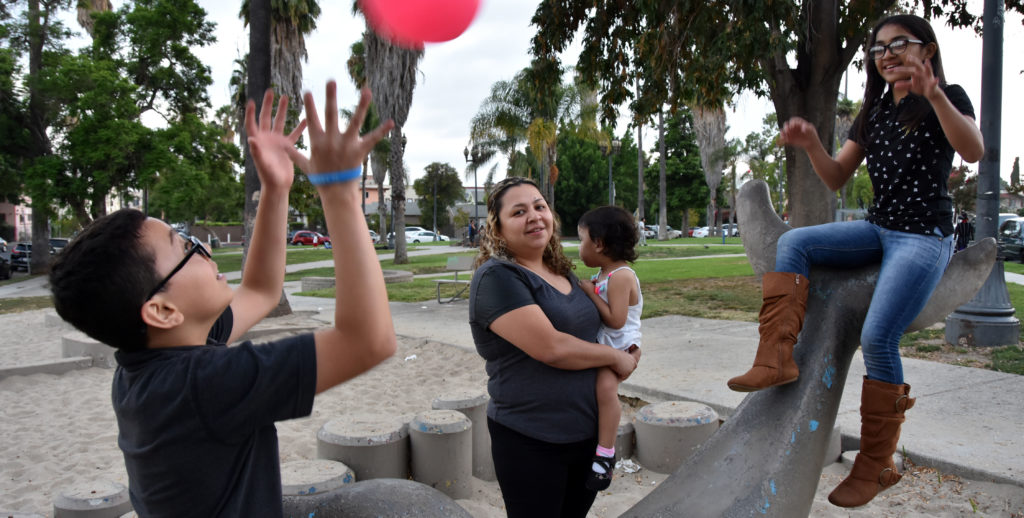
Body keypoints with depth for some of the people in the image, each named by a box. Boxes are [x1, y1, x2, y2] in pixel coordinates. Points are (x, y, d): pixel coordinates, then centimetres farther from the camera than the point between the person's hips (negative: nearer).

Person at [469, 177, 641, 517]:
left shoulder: (562, 272, 9)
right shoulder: (496, 277, -17)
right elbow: (550, 347, -26)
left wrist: (629, 348, 5)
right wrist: (615, 357, -12)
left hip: (588, 433, 7)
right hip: (531, 444, -7)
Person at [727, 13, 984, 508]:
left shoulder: (948, 98, 0)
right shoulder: (874, 112, 16)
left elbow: (973, 152, -21)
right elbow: (836, 178, 10)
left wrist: (933, 94, -34)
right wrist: (811, 145, -10)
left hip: (924, 236, -6)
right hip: (878, 229, 7)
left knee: (877, 338, -18)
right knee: (792, 241, -16)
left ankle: (876, 464, -4)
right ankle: (777, 356, -23)